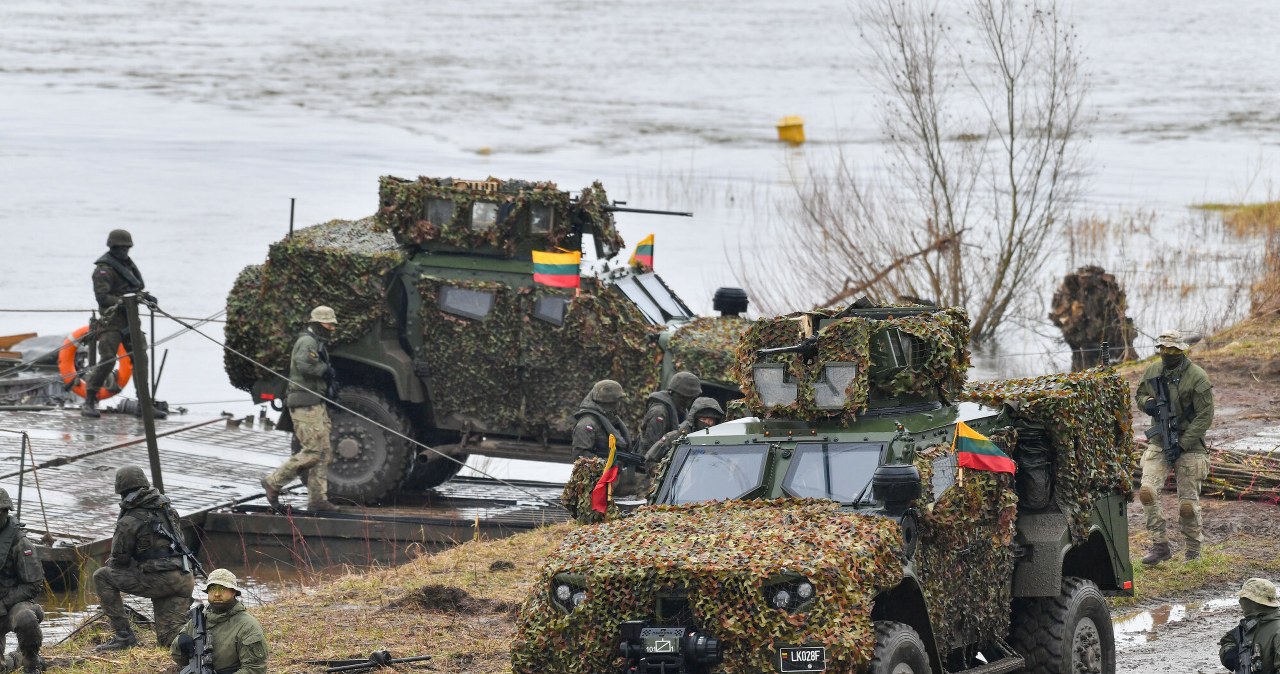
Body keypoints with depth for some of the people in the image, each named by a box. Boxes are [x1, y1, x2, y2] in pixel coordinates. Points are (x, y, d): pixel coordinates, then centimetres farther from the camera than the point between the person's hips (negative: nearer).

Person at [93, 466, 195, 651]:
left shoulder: (129, 522, -8)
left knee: (101, 577, 5)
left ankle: (124, 635, 2)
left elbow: (119, 559, -1)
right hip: (184, 579, 7)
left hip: (159, 580, -6)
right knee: (168, 640, 11)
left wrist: (110, 564, 25)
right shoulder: (166, 506, 11)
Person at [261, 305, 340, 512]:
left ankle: (317, 499, 8)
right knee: (313, 452, -13)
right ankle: (273, 482, -5)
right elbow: (304, 364, -30)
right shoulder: (307, 342, -12)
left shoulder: (316, 343, 23)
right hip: (305, 406, -11)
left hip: (316, 405, 11)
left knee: (325, 453, 7)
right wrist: (325, 369, -16)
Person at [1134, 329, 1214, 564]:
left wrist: (1183, 444, -19)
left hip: (1189, 445, -4)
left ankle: (1193, 552, 19)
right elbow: (1140, 395, 19)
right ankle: (1160, 545, -6)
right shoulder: (1153, 372, 3)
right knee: (1147, 491, -14)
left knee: (1188, 504, 0)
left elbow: (1205, 416, -13)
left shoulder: (1197, 377, -13)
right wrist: (1147, 402, -7)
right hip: (1159, 443, 4)